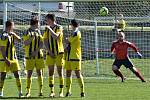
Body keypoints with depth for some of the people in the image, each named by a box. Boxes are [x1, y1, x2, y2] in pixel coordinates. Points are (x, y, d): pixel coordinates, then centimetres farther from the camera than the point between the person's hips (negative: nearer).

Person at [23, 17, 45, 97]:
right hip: (30, 56, -4)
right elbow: (25, 43, -10)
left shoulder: (38, 31, 12)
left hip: (38, 55, 4)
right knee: (29, 73, -3)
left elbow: (41, 44, 7)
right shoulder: (28, 32, -2)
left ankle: (40, 91, 2)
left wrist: (37, 51, -9)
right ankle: (28, 92, 2)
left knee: (39, 73, 0)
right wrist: (32, 37, -22)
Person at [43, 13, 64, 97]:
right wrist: (49, 51, -2)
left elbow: (55, 36, -22)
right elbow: (45, 41, 8)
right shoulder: (47, 29, 10)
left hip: (59, 53, -4)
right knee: (51, 72, 2)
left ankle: (61, 91, 2)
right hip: (50, 54, 4)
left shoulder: (59, 27, -5)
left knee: (60, 72, -2)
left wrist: (50, 29, -17)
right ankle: (52, 91, 7)